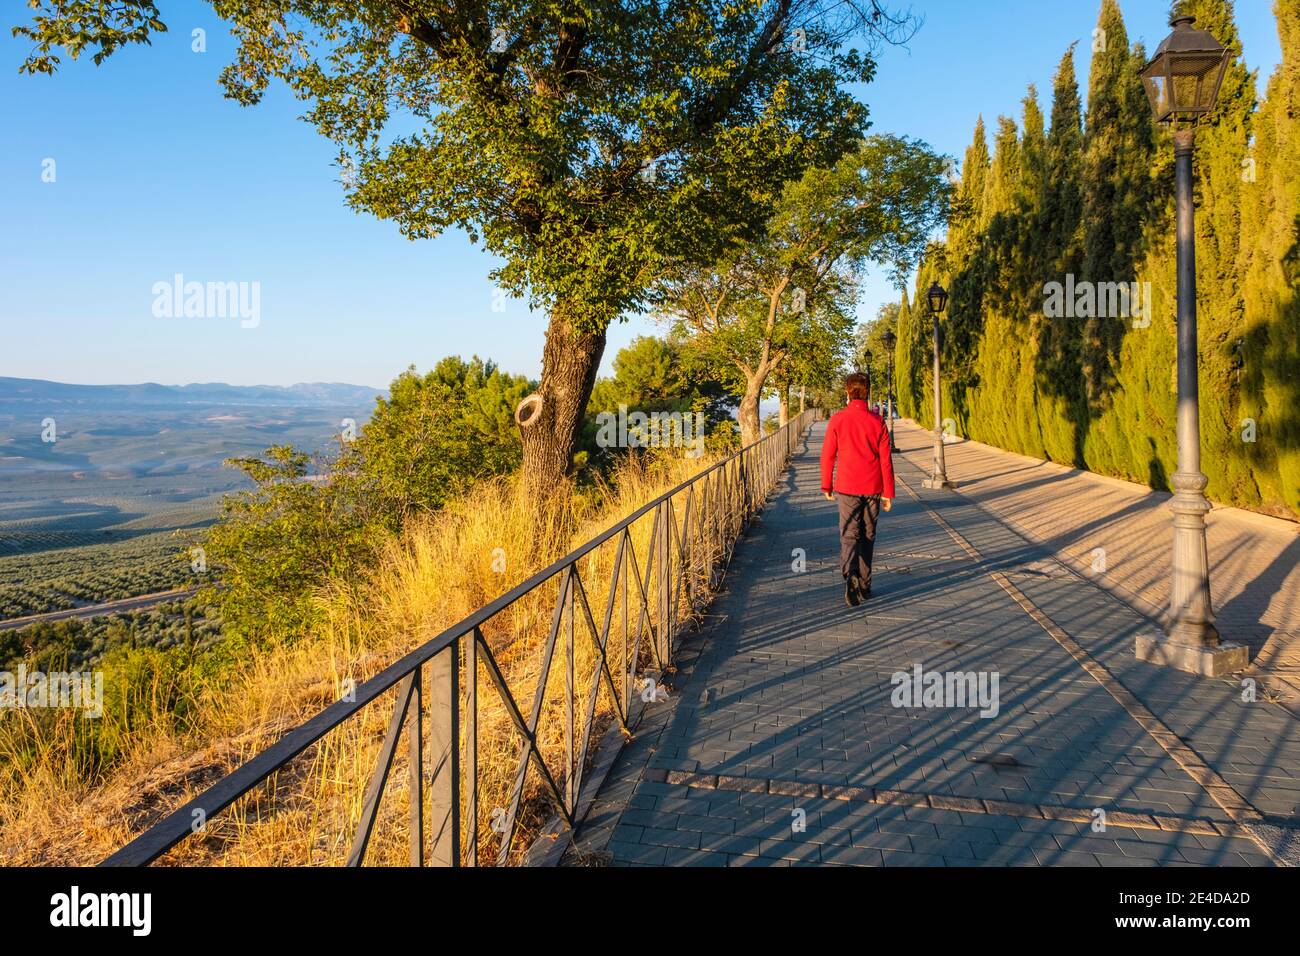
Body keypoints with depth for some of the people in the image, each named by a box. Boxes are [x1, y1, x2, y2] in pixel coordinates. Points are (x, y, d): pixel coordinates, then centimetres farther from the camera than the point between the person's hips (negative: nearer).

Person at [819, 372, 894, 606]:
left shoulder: (837, 420, -6)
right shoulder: (877, 421, -3)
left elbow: (828, 456, -3)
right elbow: (885, 460, -3)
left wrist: (826, 485, 9)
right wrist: (888, 492, 3)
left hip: (847, 488, -1)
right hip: (872, 489, 2)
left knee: (849, 536, 0)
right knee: (867, 537, 14)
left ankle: (851, 576, -25)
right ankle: (864, 586, 21)